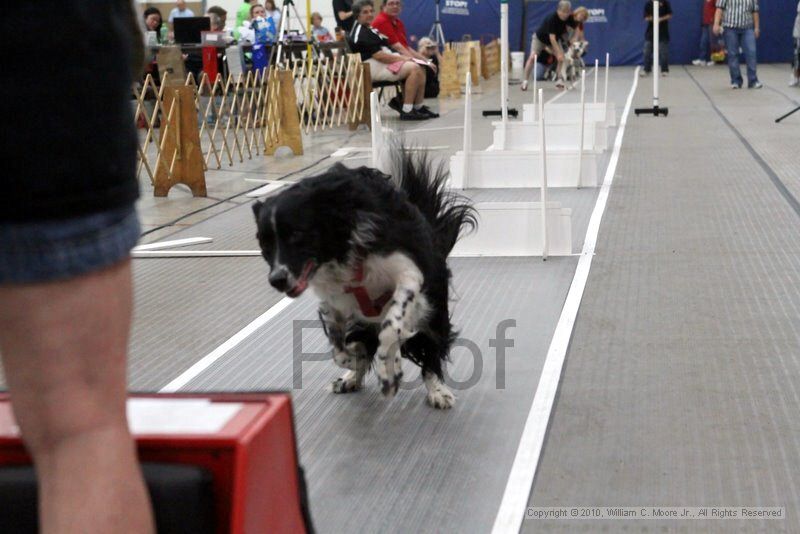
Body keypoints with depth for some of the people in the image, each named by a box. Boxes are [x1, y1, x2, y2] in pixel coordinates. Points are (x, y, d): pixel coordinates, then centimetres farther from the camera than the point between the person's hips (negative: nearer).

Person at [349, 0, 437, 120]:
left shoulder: (368, 29, 21)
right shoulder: (361, 33, -13)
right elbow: (379, 55, -19)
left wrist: (401, 57, 4)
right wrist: (401, 58, -12)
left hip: (385, 63, 11)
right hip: (374, 68, -11)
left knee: (419, 69, 1)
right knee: (413, 69, -22)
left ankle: (418, 107, 0)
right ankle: (407, 111, -24)